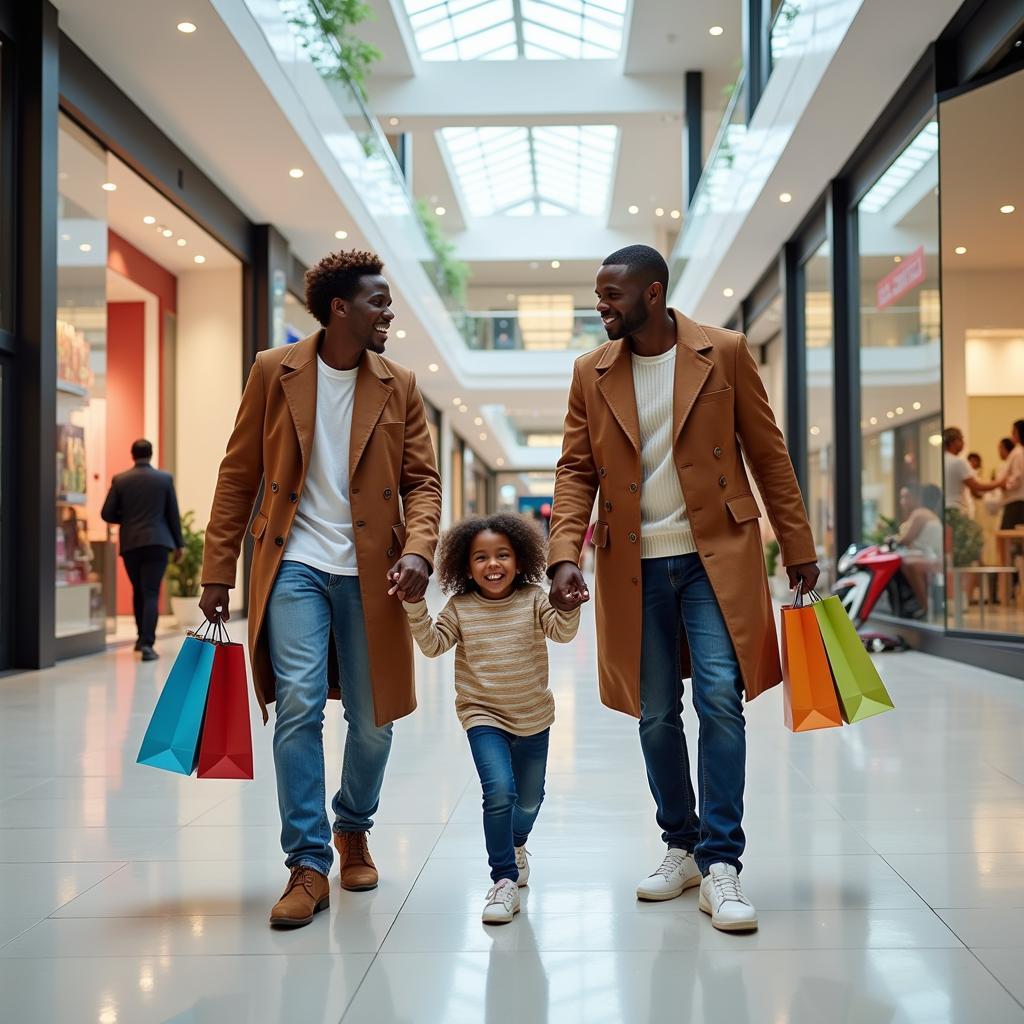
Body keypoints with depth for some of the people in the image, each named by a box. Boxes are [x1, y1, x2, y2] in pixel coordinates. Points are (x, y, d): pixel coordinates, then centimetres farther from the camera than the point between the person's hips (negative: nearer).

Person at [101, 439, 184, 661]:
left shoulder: (120, 480, 1)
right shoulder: (165, 478, 0)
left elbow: (107, 514, 0)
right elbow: (173, 514, 2)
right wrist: (179, 543, 10)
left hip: (130, 544, 2)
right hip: (157, 542, -2)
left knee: (138, 591, 19)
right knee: (151, 593, -3)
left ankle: (142, 638, 29)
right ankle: (147, 643, -14)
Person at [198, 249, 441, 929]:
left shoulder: (399, 386, 6)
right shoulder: (274, 372, 2)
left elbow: (422, 480, 5)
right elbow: (239, 475, 4)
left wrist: (418, 550, -14)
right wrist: (218, 572, 1)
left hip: (369, 573, 2)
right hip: (296, 565, -2)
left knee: (373, 719, 7)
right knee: (299, 704, -13)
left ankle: (354, 829, 33)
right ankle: (309, 866, -2)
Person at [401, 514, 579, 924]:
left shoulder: (533, 599, -5)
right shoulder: (460, 607, -4)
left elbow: (563, 631, -18)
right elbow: (432, 644, -11)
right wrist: (416, 606, -24)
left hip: (533, 718, 2)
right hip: (484, 716, -2)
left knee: (529, 800, 18)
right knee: (499, 792, -22)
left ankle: (516, 846, 51)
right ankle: (504, 880, -10)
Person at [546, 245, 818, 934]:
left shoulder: (725, 353, 0)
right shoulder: (592, 374, 6)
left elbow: (768, 454, 2)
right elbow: (576, 472, 4)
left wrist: (798, 546, 2)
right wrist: (564, 556, -10)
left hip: (716, 556, -3)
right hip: (634, 567, 3)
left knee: (720, 698, -12)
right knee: (656, 715, 8)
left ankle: (720, 863, -3)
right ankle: (682, 846, 24)